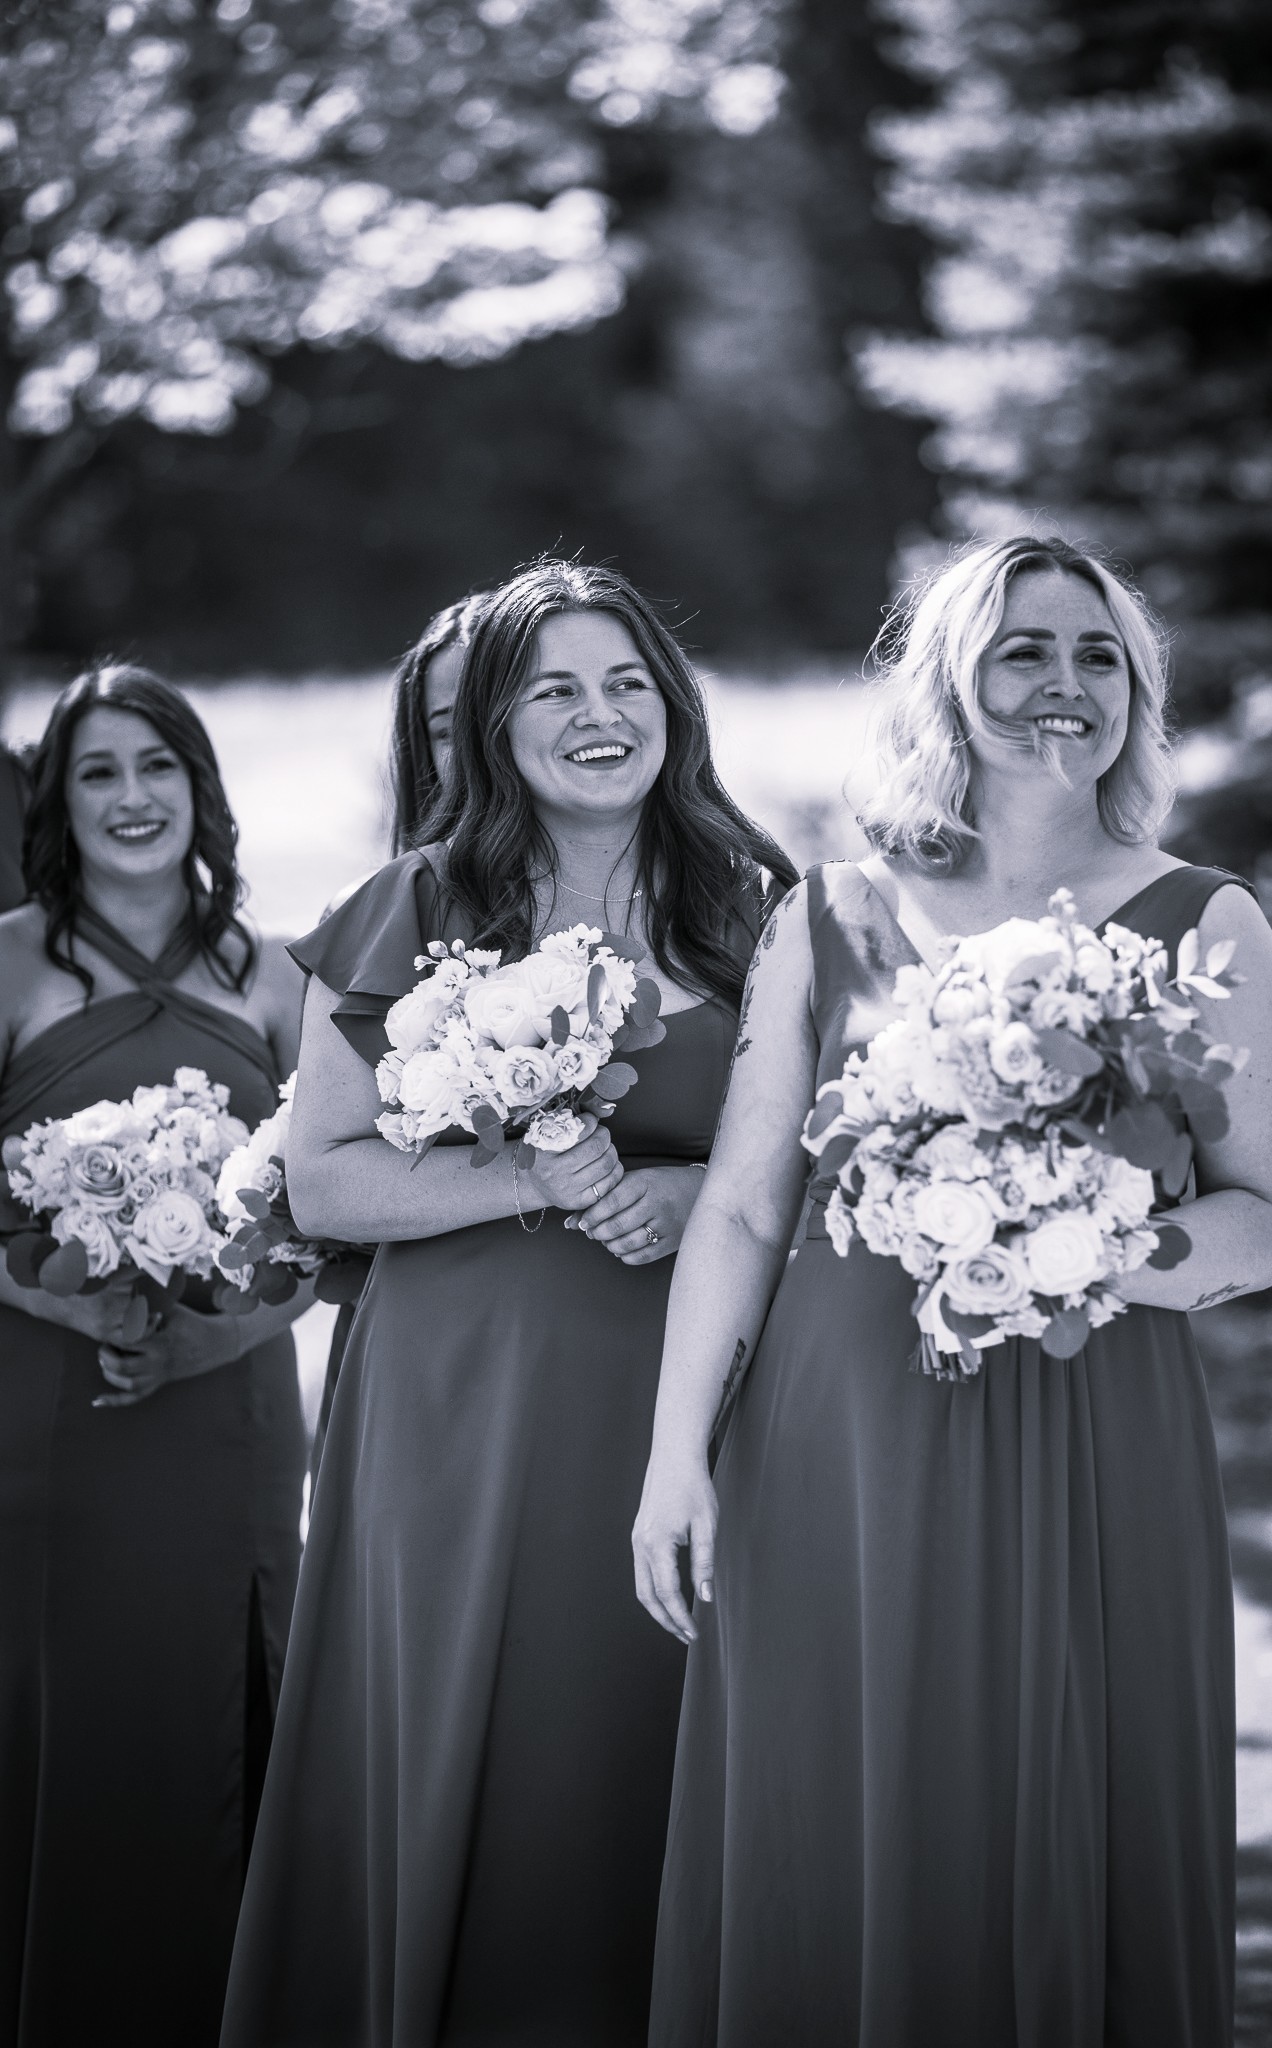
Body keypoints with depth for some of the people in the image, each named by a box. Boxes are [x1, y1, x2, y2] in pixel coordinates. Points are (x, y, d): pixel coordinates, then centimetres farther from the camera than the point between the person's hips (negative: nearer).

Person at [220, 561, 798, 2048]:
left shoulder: (751, 916, 7)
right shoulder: (415, 913, 4)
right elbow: (319, 1180, 1)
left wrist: (693, 1196, -8)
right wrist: (531, 1178, -12)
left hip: (672, 1402, 1)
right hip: (460, 1409, -1)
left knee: (642, 1789, 1)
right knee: (459, 1779, 0)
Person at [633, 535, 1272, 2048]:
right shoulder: (828, 922, 8)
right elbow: (740, 1208, 7)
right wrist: (675, 1450, 1)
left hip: (1092, 1453, -1)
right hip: (842, 1445, 1)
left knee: (1066, 1852, 2)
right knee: (829, 1859, 3)